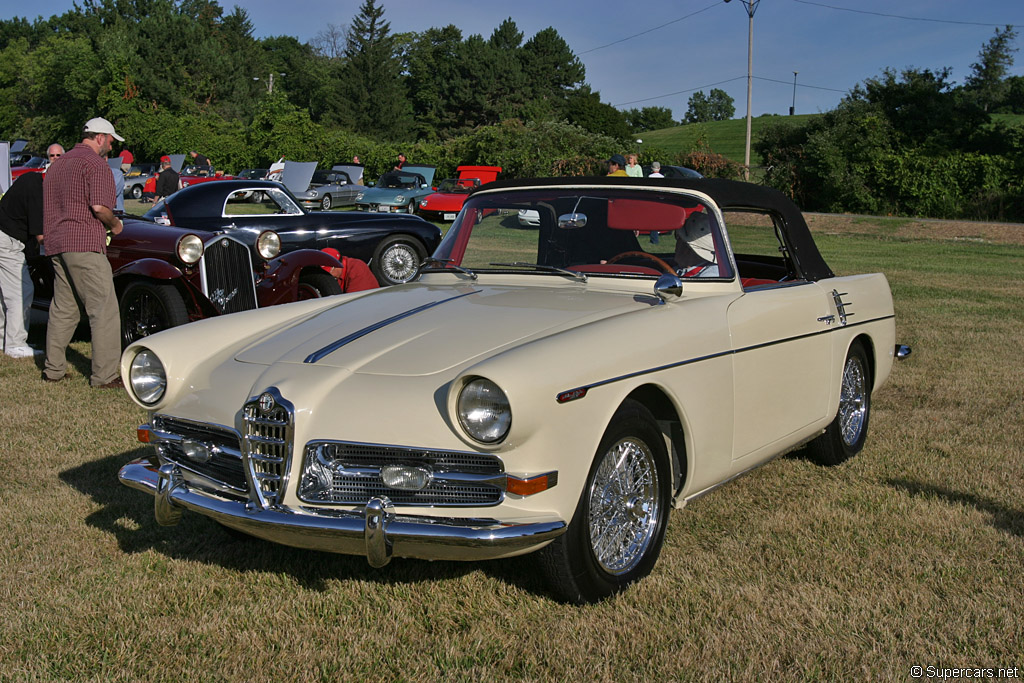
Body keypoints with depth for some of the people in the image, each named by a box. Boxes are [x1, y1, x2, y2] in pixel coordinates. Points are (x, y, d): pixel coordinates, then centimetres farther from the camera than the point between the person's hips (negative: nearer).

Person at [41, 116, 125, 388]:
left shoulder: (57, 164, 21)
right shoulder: (95, 163, -6)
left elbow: (50, 206, 25)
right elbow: (99, 207, -17)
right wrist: (115, 225, 0)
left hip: (56, 244, 9)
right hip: (84, 244, -9)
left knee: (63, 309, 16)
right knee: (104, 310, -8)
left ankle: (53, 369, 20)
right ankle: (105, 376, -10)